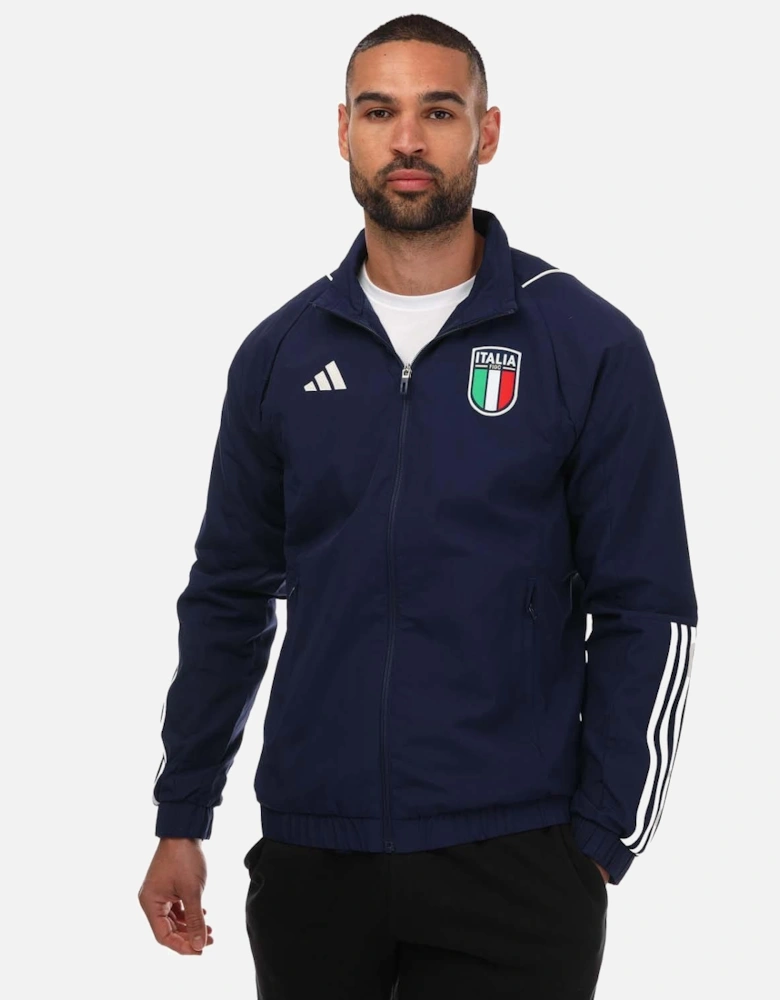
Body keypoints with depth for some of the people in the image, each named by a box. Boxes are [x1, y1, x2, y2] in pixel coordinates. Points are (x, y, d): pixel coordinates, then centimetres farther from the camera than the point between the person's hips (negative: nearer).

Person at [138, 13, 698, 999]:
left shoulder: (589, 345, -3)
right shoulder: (279, 353, 6)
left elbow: (648, 613, -3)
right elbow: (229, 595, 12)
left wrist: (602, 844, -6)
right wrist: (181, 819, 10)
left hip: (513, 868, -3)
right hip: (308, 858, 3)